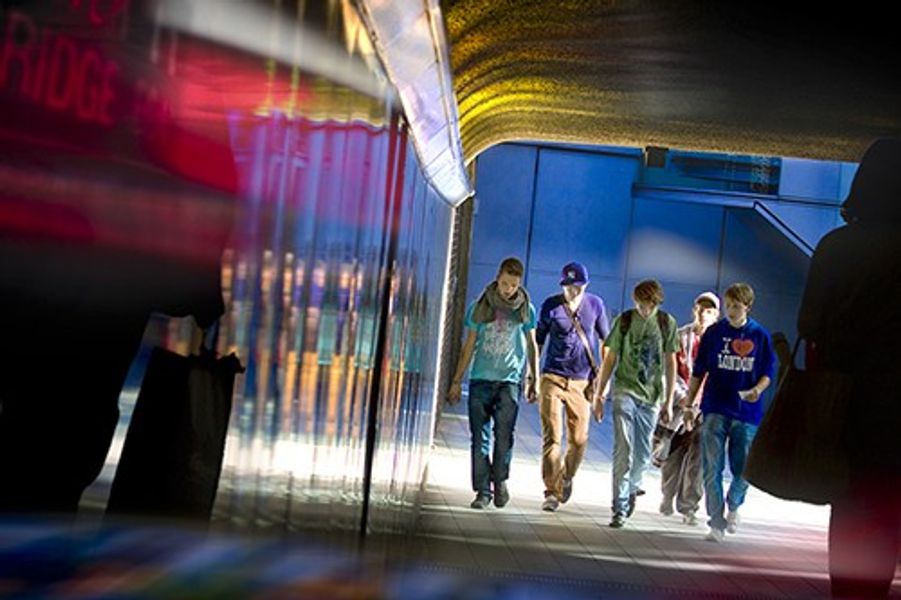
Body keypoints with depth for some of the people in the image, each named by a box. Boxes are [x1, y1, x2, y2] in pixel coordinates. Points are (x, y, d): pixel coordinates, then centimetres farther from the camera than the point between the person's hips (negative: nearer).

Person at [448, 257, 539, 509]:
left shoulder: (526, 309, 7)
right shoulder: (479, 307, 6)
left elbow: (532, 345, 16)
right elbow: (469, 345, 11)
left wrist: (534, 380, 14)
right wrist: (457, 381, 10)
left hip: (510, 379, -1)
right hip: (480, 379, 1)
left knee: (504, 430, -16)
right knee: (480, 437, 0)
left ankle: (500, 479, 3)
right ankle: (482, 490, 7)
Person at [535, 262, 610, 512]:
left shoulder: (595, 304, 3)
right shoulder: (551, 305, -2)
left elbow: (606, 341, 12)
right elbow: (538, 341, 5)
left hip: (582, 381, 2)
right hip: (553, 378, -2)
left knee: (579, 440, 5)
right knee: (552, 437, -8)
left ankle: (566, 478, 32)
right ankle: (552, 491, -3)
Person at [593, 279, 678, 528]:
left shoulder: (667, 323, 3)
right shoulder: (624, 320, -1)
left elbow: (670, 363, 8)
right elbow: (610, 359, 4)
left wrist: (669, 401, 7)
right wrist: (599, 395, 3)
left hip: (651, 396, 2)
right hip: (625, 391, -2)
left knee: (643, 456, 7)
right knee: (624, 449, -12)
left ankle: (632, 488, 37)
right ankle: (620, 509, -9)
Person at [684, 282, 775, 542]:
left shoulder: (760, 336, 3)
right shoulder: (714, 333, 3)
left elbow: (768, 371, 8)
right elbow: (699, 371, 7)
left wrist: (758, 389, -13)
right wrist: (689, 402, 6)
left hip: (747, 412, 0)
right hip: (715, 410, 0)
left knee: (744, 470, 5)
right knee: (712, 468, -5)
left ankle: (733, 506, 35)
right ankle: (717, 523, 2)